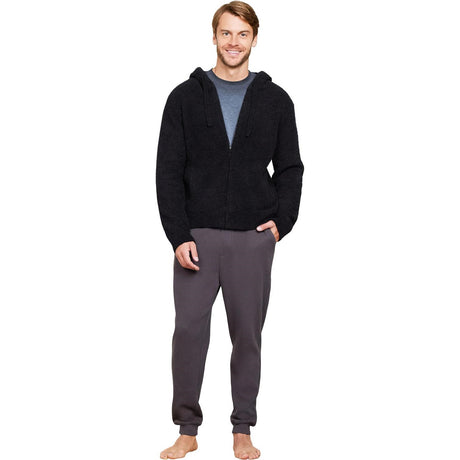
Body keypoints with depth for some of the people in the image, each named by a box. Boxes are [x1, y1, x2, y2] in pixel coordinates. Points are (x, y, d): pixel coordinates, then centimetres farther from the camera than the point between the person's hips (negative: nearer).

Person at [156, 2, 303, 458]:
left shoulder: (275, 100, 7)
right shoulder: (185, 97, 3)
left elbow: (290, 168, 11)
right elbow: (168, 172, 0)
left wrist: (282, 222, -4)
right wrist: (179, 236, -9)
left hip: (253, 237, 1)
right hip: (197, 235, 0)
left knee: (248, 334, 6)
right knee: (189, 331, -1)